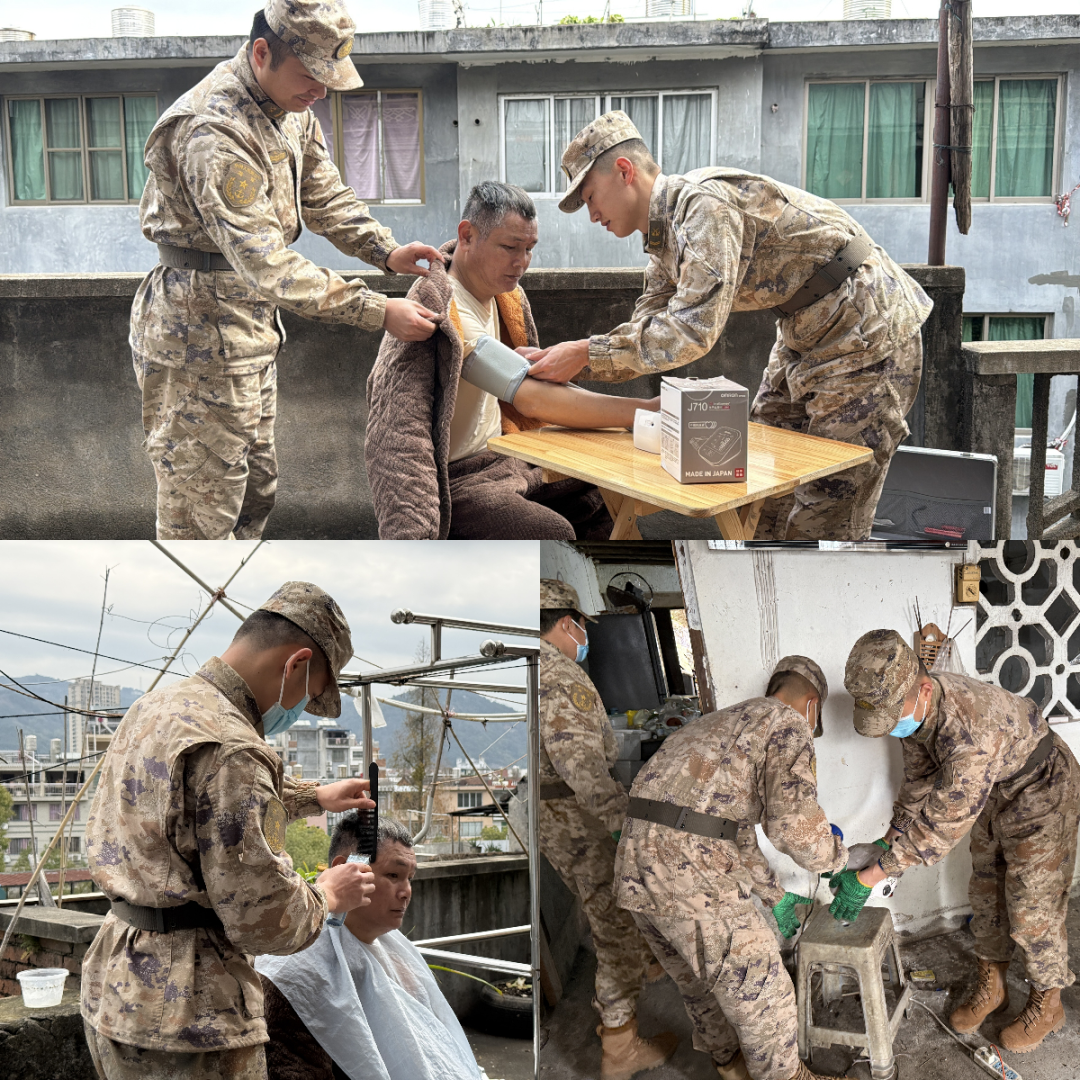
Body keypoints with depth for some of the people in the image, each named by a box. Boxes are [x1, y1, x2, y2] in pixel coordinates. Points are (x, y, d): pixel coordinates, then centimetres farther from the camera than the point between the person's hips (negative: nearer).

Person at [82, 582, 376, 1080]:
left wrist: (313, 796, 34)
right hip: (182, 1015, -10)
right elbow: (262, 920, -20)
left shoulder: (155, 706, 8)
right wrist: (326, 895, -1)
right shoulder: (228, 748, -23)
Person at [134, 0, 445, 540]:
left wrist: (386, 252, -3)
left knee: (256, 489, 21)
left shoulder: (290, 108, 4)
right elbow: (265, 261, -33)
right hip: (200, 331, -10)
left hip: (251, 323, 10)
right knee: (202, 513, 0)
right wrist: (378, 312, -33)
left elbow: (324, 196, 16)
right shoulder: (213, 130, -28)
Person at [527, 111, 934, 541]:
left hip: (868, 336, -10)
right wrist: (553, 362, -4)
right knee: (763, 508, 13)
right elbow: (645, 335, 10)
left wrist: (586, 352, -27)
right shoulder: (664, 237, 8)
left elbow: (692, 330, -33)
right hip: (805, 337, 10)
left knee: (819, 522, -9)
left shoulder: (705, 202, -24)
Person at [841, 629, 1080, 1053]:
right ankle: (991, 986, 33)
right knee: (985, 894, 15)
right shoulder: (912, 708, -17)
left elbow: (943, 821, -39)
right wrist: (891, 840, -5)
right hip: (993, 793, 8)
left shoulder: (972, 728, -44)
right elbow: (920, 779, 1)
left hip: (1042, 792, -8)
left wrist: (872, 875, -34)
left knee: (1031, 908, -1)